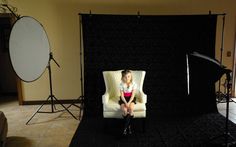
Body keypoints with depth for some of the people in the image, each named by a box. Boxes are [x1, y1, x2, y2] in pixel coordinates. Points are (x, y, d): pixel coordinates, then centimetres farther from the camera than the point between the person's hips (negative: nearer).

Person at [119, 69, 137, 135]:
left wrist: (129, 103, -23)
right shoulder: (121, 84, -11)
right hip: (123, 99, 0)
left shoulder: (133, 84, -11)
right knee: (124, 110, -28)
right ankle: (128, 126, -5)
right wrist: (125, 103, -23)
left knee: (131, 109, -30)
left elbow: (133, 95, -11)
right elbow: (122, 95, -9)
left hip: (131, 98, 0)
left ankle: (125, 127, -13)